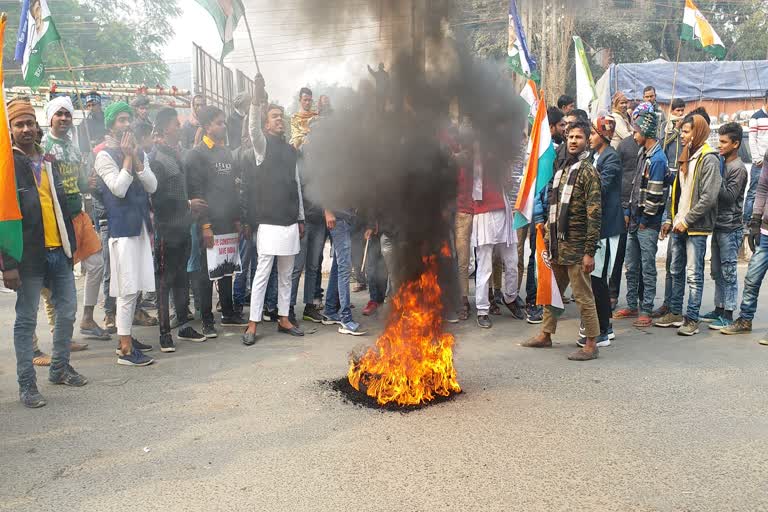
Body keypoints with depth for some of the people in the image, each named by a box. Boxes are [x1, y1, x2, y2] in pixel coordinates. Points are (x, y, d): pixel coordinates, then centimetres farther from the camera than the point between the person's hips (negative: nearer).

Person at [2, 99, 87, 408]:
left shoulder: (49, 162, 14)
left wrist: (71, 243, 14)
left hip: (59, 251, 6)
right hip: (30, 255, -6)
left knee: (68, 312, 12)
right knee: (26, 320, 3)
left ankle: (60, 368, 30)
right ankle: (27, 385, 13)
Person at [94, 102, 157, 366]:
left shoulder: (139, 153, 14)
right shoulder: (105, 155, -4)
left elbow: (152, 186, 3)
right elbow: (119, 189, -16)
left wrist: (135, 158, -6)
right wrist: (128, 158, -11)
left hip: (140, 225, 7)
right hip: (121, 227, -7)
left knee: (135, 287, 12)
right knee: (127, 289, -7)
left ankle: (127, 338, 25)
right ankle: (125, 349, -1)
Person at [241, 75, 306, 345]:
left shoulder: (290, 149, 16)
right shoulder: (263, 145, 0)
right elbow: (253, 129, -24)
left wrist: (301, 218, 15)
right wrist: (257, 100, -42)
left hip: (290, 222, 6)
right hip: (269, 222, -6)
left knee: (286, 274, 11)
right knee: (262, 274, -4)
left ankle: (283, 319, 21)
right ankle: (253, 324, 2)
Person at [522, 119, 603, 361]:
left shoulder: (588, 171, -10)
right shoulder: (562, 168, 13)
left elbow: (594, 214, -14)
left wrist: (590, 252, -18)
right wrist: (548, 239, 15)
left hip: (576, 246, -8)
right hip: (557, 244, 8)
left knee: (583, 296, 0)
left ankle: (591, 344, 11)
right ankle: (546, 334, 29)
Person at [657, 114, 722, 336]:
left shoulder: (708, 159, -12)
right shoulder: (686, 157, 14)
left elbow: (709, 197, -19)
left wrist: (686, 221, -16)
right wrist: (670, 219, 13)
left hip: (696, 228, -8)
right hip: (679, 226, 8)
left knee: (694, 274, -3)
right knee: (676, 271, 14)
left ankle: (692, 320, 3)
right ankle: (675, 313, 23)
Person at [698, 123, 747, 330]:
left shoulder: (738, 168, -11)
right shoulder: (721, 163, 14)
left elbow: (729, 196, -18)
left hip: (730, 228, -8)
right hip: (718, 226, 8)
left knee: (728, 272, -4)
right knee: (717, 271, 13)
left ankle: (728, 315, 2)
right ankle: (719, 309, 22)